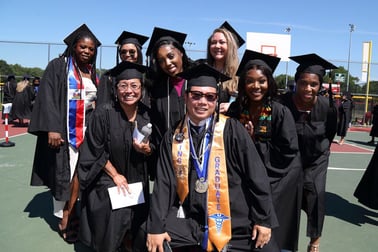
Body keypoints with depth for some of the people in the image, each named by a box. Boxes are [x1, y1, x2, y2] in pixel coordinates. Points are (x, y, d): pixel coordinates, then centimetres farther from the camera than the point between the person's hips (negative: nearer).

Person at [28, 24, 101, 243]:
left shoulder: (93, 74, 15)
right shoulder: (58, 66, 0)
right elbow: (48, 98, -10)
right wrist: (52, 128, -19)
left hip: (86, 133, 4)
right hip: (63, 131, -4)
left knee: (80, 174, -1)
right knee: (67, 175, 0)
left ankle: (69, 218, 10)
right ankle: (66, 218, 12)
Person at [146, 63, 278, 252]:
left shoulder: (233, 130, -8)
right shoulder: (174, 136, 1)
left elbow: (257, 176, -7)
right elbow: (163, 183, -1)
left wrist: (264, 219, -6)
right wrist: (156, 227, -8)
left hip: (234, 221, -1)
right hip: (189, 221, 2)